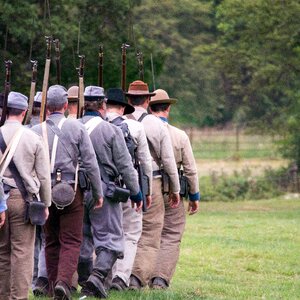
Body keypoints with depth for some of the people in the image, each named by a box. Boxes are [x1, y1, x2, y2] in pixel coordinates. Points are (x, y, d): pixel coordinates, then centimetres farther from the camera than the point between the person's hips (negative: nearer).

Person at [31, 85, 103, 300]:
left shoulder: (36, 131, 0)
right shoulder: (76, 128, -3)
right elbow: (90, 163, -4)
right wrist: (98, 193, 5)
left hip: (44, 191, 2)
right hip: (71, 190, -2)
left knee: (51, 241, 14)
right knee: (71, 241, 0)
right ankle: (64, 281, -18)